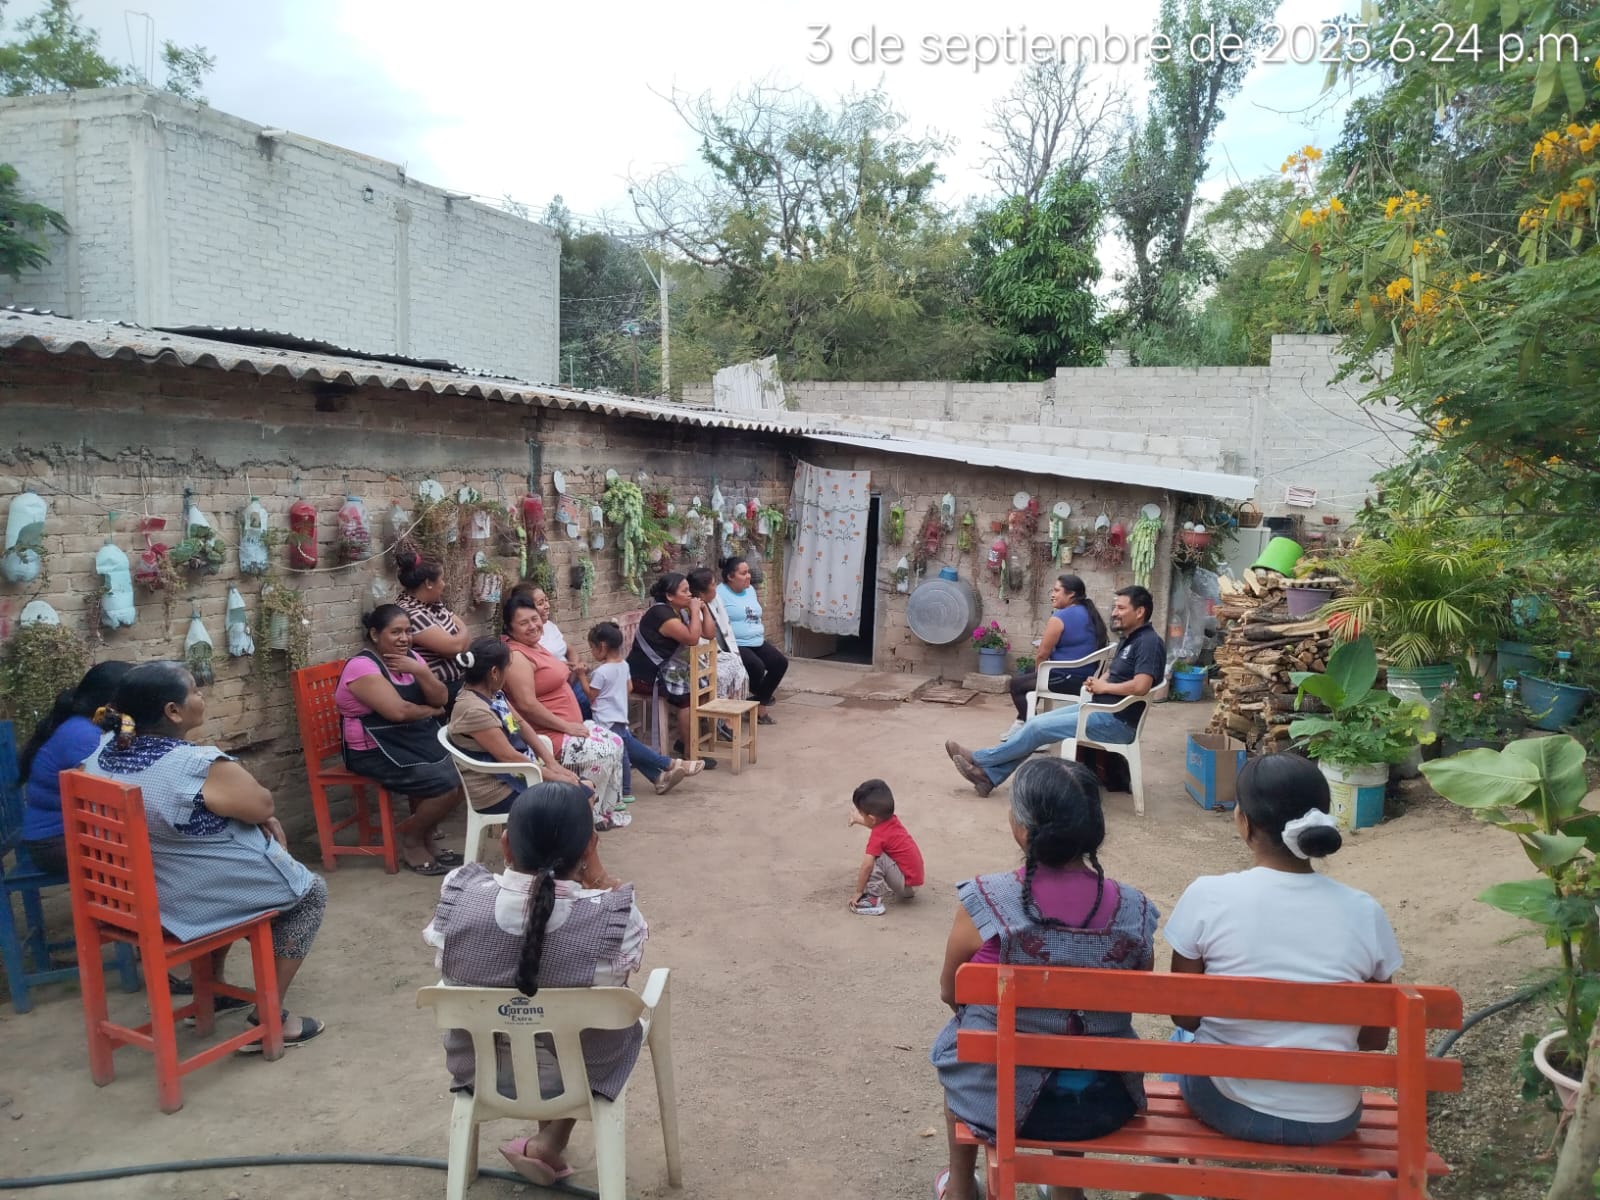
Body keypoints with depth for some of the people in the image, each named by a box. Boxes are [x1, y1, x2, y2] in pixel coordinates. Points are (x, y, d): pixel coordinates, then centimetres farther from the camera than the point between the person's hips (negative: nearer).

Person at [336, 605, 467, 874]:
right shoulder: (362, 667, -16)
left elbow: (441, 699, 0)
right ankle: (411, 840, 5)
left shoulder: (411, 658, 8)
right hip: (376, 751, -8)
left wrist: (420, 672, -16)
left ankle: (426, 834, 12)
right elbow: (398, 711, -25)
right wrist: (431, 711, -7)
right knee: (446, 784, -22)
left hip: (419, 741, 8)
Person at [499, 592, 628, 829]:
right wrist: (567, 726, -19)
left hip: (566, 726, 11)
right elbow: (528, 705, -26)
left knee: (615, 743, 6)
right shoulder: (517, 657, -19)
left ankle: (608, 812, 12)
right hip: (547, 736, -11)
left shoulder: (534, 647, 13)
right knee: (601, 754, -17)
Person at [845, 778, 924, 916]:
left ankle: (874, 900, -19)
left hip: (907, 884, -9)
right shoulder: (891, 820, 0)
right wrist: (859, 820, 35)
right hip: (916, 880, 9)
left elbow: (866, 865, -26)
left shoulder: (878, 836, -22)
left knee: (876, 858, -22)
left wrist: (858, 892, -16)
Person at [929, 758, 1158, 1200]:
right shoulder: (1134, 910, -15)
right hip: (1104, 1104, 3)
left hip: (1001, 1098, -2)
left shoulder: (984, 902, -24)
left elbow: (949, 993, -6)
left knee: (953, 1042, 31)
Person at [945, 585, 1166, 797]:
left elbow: (1140, 686, -31)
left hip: (1117, 721, -10)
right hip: (1100, 708, 10)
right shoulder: (1128, 640, 14)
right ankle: (988, 774, 2)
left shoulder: (1149, 642, -18)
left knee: (1038, 727, -11)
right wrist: (1097, 682, -2)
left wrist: (1103, 687, -15)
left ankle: (979, 759, 2)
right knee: (1036, 723, 2)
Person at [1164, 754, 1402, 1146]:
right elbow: (1374, 1040, 1)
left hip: (1228, 1106, -2)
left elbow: (1185, 1017, -5)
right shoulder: (1365, 912, -10)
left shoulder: (1207, 896, -16)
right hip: (1329, 1119, 2)